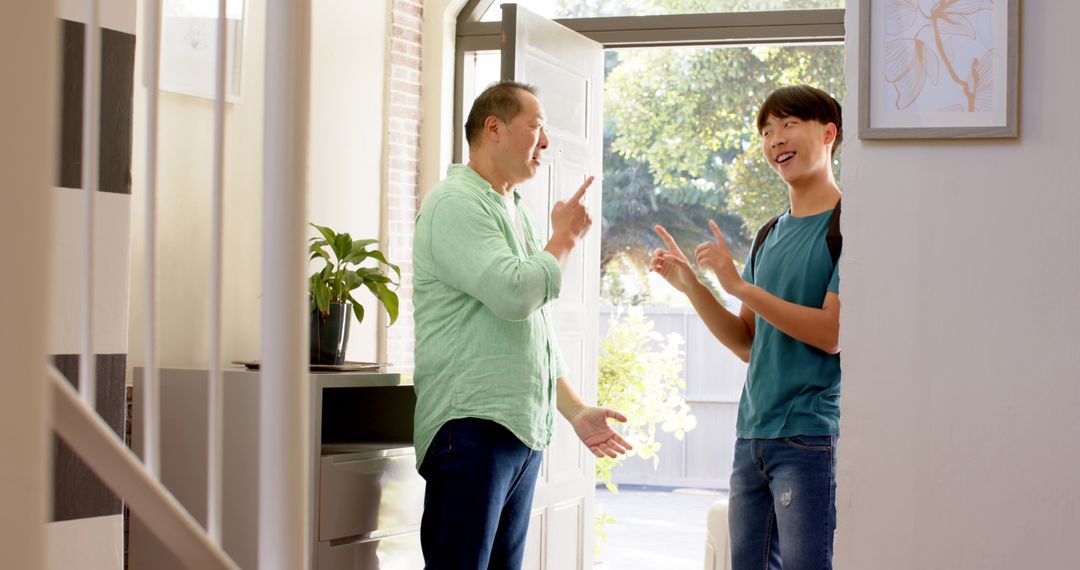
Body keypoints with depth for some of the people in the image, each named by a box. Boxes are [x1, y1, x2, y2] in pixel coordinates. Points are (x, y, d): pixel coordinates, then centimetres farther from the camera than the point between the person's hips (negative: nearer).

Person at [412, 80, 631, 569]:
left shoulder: (517, 214, 20)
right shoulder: (456, 204, -9)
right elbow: (515, 294, -21)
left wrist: (575, 411, 17)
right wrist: (565, 237, -4)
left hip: (522, 432, 9)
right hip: (473, 426, -9)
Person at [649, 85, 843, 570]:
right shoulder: (770, 236, 16)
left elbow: (833, 332, -17)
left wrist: (740, 286, -16)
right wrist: (690, 285, 5)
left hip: (811, 434, -8)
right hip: (752, 434, 8)